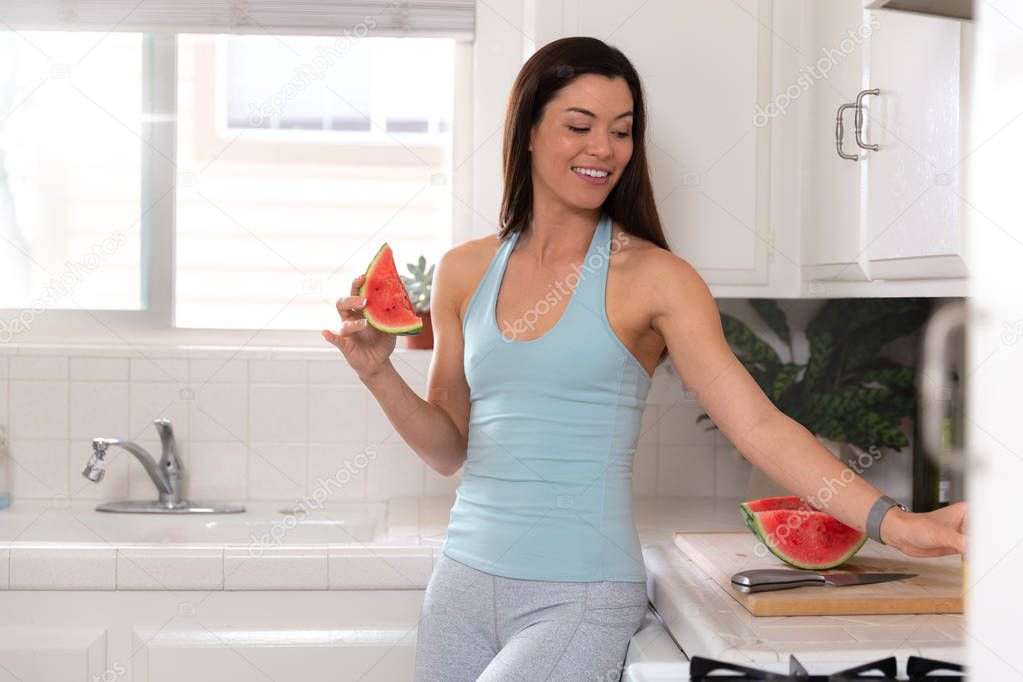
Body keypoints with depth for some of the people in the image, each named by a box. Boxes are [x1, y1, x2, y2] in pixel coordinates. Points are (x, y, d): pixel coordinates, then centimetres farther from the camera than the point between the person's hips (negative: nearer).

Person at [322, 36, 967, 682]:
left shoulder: (653, 277, -5)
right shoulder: (466, 271, 6)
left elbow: (759, 426, -11)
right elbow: (450, 448, 11)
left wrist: (891, 521, -20)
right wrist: (378, 371, -5)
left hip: (580, 599, -4)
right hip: (465, 580, 4)